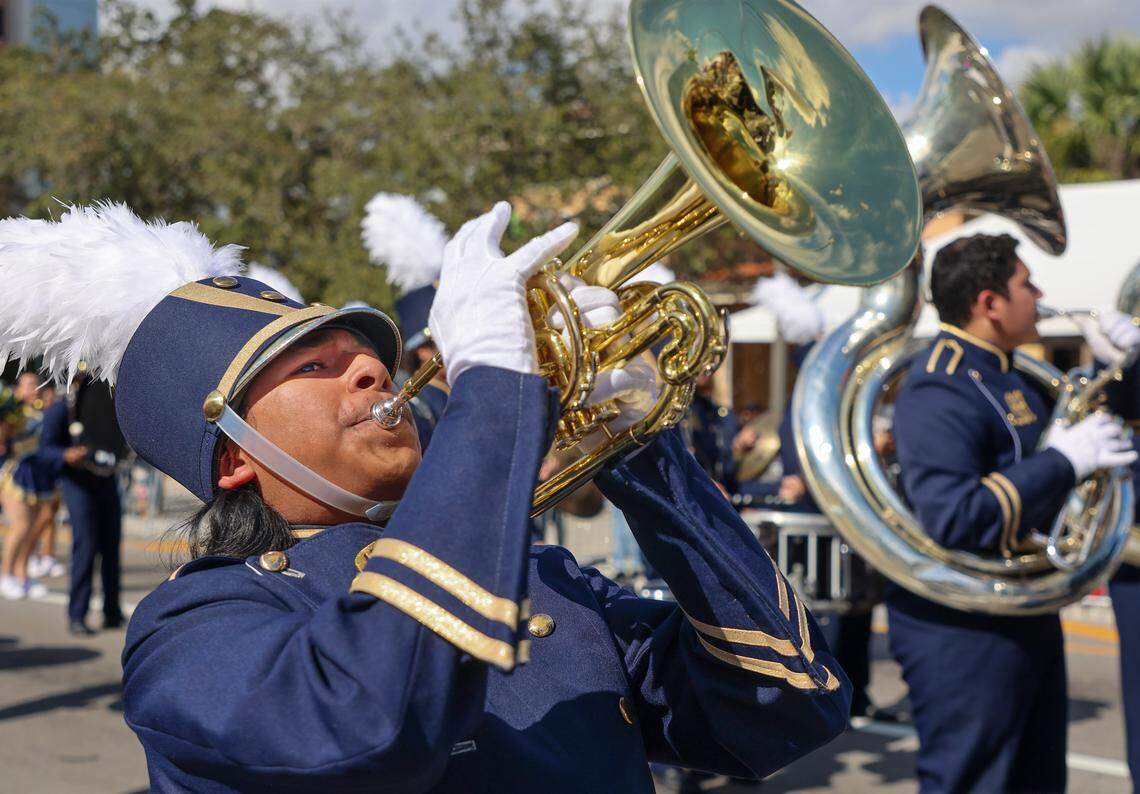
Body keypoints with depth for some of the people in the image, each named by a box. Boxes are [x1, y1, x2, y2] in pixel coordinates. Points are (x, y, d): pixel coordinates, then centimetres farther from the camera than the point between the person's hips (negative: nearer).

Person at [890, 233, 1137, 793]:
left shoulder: (1006, 373, 11)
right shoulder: (939, 391, -22)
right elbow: (954, 517, -33)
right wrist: (1064, 461, -26)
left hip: (1023, 617, 11)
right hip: (964, 630, -10)